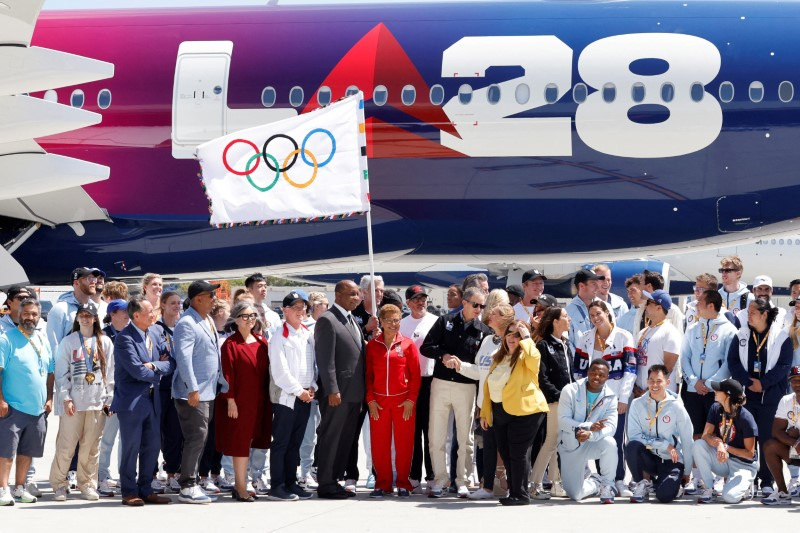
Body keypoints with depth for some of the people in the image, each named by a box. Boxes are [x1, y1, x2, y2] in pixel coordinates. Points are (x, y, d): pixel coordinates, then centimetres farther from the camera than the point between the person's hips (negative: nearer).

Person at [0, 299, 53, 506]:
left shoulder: (43, 341, 13)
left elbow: (50, 373, 19)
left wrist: (49, 399, 11)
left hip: (38, 409, 6)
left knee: (28, 450, 11)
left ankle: (20, 488, 19)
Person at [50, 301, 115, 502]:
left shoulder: (105, 342, 9)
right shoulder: (68, 342, 4)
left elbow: (110, 373, 9)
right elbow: (62, 373, 1)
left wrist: (109, 400, 3)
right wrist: (66, 398, -7)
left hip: (97, 402, 2)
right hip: (73, 401, -2)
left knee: (91, 446, 3)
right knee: (66, 444, -4)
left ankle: (87, 484, 12)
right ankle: (59, 484, 5)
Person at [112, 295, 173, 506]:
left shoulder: (154, 334, 9)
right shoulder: (124, 338, -15)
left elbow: (171, 362, 4)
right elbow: (137, 371, -22)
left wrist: (155, 366, -15)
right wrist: (159, 373, -6)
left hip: (152, 400, 7)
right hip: (132, 400, -7)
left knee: (152, 447, 10)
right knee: (131, 448, 0)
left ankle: (145, 490, 20)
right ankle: (129, 492, 9)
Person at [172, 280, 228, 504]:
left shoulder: (208, 321, 16)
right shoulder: (186, 324, -14)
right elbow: (184, 357, -21)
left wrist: (223, 384, 22)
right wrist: (192, 389, -25)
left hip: (208, 391, 9)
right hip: (192, 393, -9)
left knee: (199, 439, 11)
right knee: (196, 438, -9)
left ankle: (191, 483, 18)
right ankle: (187, 488, -5)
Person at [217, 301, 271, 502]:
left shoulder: (261, 341, 10)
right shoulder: (231, 344, -8)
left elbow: (266, 370, 12)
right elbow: (227, 374, -11)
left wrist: (267, 399, 8)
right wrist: (230, 400, -15)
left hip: (258, 401, 6)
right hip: (239, 401, -6)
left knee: (247, 441, 10)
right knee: (240, 442, -2)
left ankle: (240, 485, 18)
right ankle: (240, 487, 2)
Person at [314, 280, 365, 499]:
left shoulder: (353, 320, 17)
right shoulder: (327, 321, -11)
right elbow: (326, 359, -16)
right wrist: (332, 390, -20)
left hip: (354, 391, 9)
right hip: (338, 392, -9)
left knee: (345, 439, 12)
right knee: (330, 438, -2)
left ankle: (333, 480, 19)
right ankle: (325, 484, 4)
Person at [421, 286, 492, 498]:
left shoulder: (483, 330, 5)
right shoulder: (445, 321, 6)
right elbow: (426, 347, 2)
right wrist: (443, 355, -14)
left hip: (467, 387, 0)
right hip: (441, 383, 0)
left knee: (465, 438, 4)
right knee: (437, 436, 1)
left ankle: (462, 480, 12)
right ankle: (440, 479, 9)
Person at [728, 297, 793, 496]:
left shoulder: (781, 336, -3)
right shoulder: (741, 335, 7)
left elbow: (784, 365, -7)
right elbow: (733, 361, 1)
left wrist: (763, 382, -13)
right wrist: (748, 381, -11)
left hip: (770, 396, -3)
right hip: (746, 395, 3)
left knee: (767, 438, -1)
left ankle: (766, 480, 5)